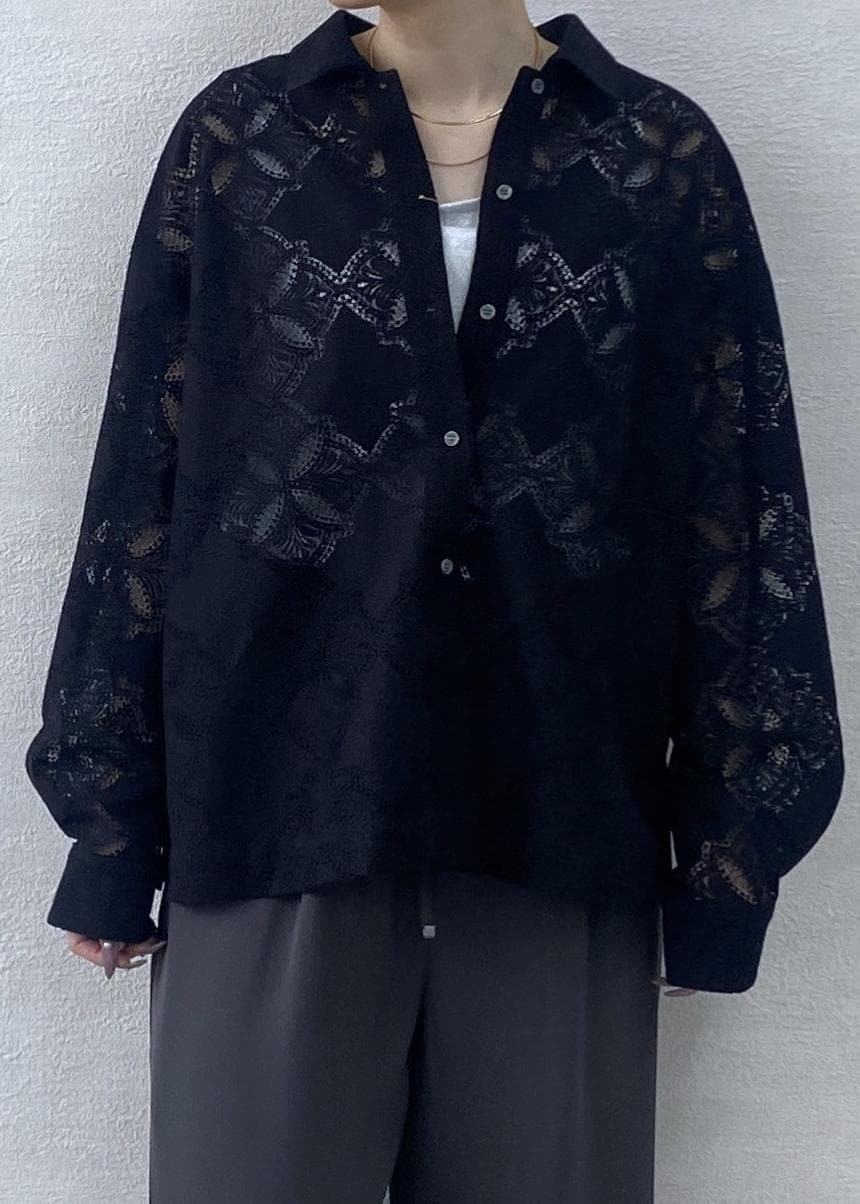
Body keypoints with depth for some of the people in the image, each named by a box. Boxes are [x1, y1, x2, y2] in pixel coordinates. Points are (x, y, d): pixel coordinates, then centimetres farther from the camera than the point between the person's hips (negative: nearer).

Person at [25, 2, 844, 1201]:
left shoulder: (664, 156, 3)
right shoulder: (237, 134, 4)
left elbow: (732, 512, 3)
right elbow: (146, 482, 3)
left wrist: (726, 852, 1)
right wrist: (112, 833, 2)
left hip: (561, 821, 1)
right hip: (277, 806, 0)